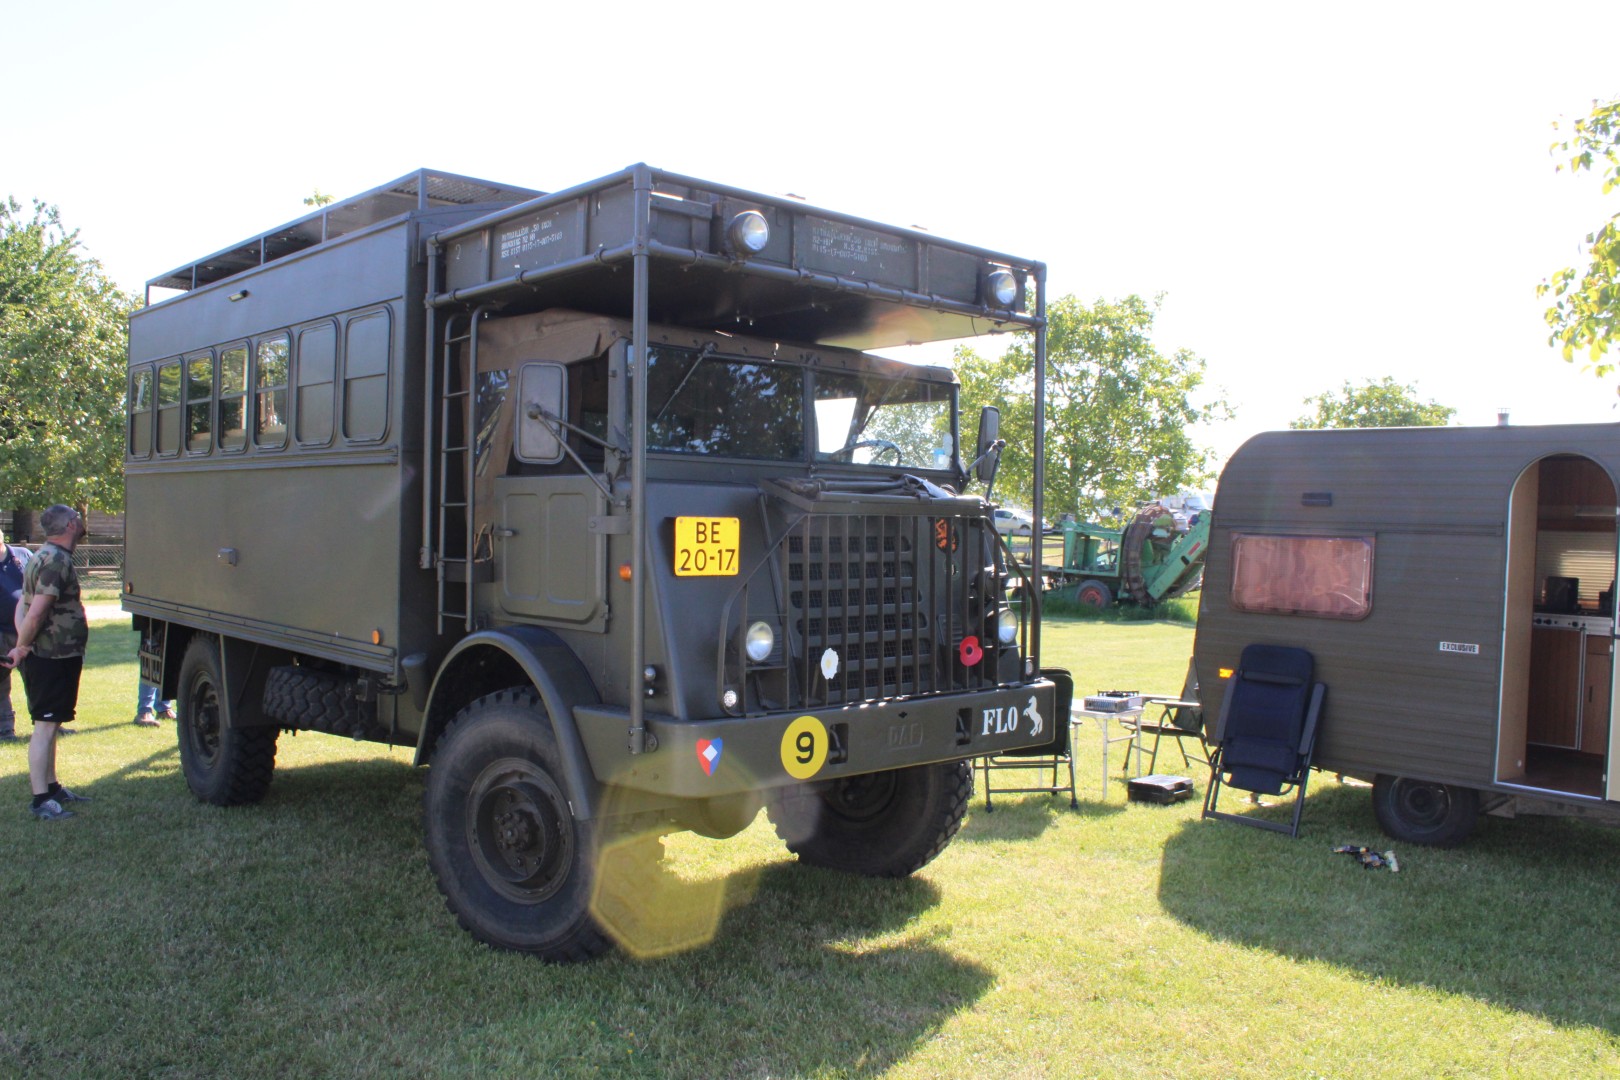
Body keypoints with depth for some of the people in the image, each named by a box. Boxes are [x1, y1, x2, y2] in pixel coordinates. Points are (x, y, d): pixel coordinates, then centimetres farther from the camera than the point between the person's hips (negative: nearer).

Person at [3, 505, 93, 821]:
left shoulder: (44, 557, 16)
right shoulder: (57, 561, -18)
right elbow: (36, 612, -25)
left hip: (47, 656, 10)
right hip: (54, 658, -10)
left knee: (50, 724, 16)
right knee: (45, 726, -7)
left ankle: (52, 788, 26)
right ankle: (41, 801, -4)